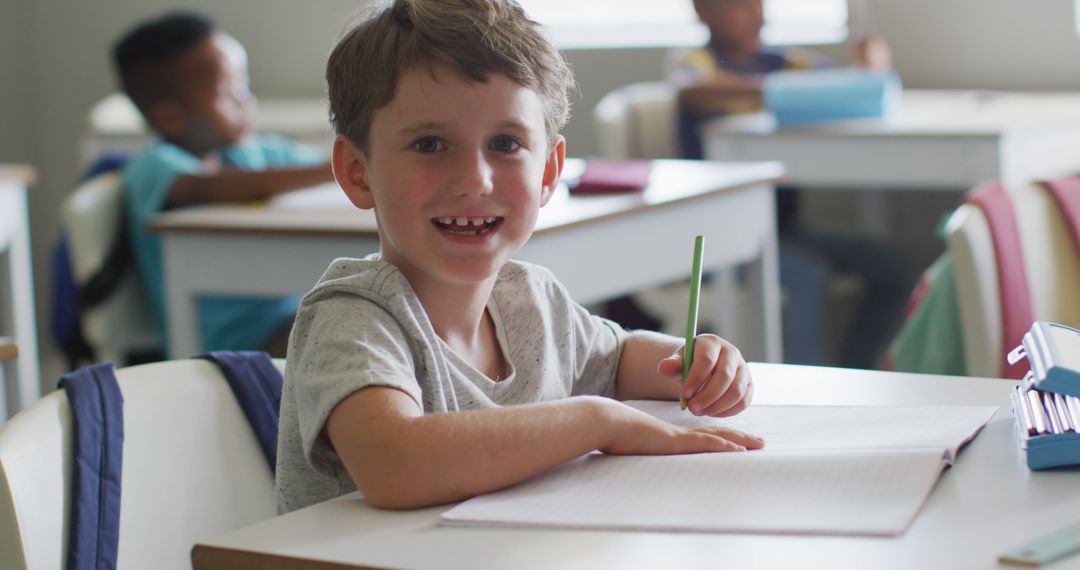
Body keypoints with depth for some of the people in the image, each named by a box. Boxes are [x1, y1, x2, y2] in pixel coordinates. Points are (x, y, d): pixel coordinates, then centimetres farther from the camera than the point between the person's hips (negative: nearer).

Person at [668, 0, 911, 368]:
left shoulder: (780, 62, 13)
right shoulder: (692, 62, -4)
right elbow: (695, 93, -30)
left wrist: (873, 65, -12)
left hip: (782, 225, 7)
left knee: (890, 268, -7)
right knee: (808, 276, -30)